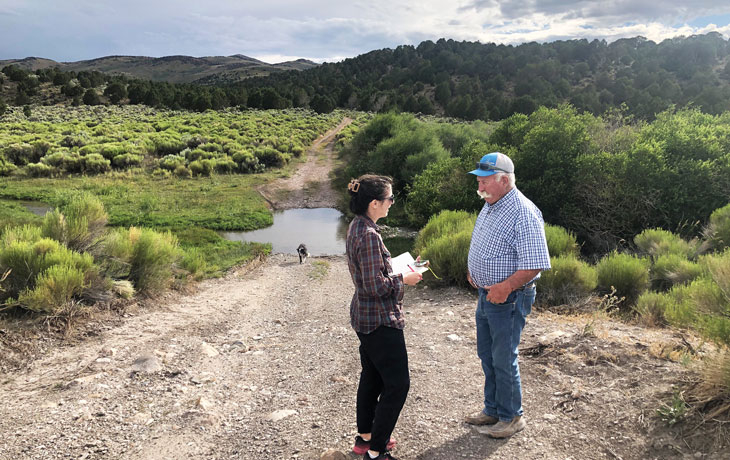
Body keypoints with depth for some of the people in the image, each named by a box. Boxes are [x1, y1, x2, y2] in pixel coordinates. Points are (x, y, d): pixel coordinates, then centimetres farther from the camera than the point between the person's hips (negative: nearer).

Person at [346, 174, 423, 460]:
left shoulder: (357, 227, 6)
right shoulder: (369, 235, -25)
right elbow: (376, 286, -25)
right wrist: (404, 279, -11)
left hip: (364, 317, 10)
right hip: (380, 321, -10)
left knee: (372, 377, 22)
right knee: (397, 384, 0)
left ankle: (365, 437, 36)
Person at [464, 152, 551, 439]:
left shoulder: (524, 214, -22)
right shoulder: (490, 205, 8)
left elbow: (535, 263, -25)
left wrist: (506, 286, -28)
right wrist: (473, 270, 10)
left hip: (508, 299, -9)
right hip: (486, 294, 9)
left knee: (504, 360, 4)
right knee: (486, 355, 19)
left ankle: (511, 417, 23)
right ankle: (492, 409, 37)